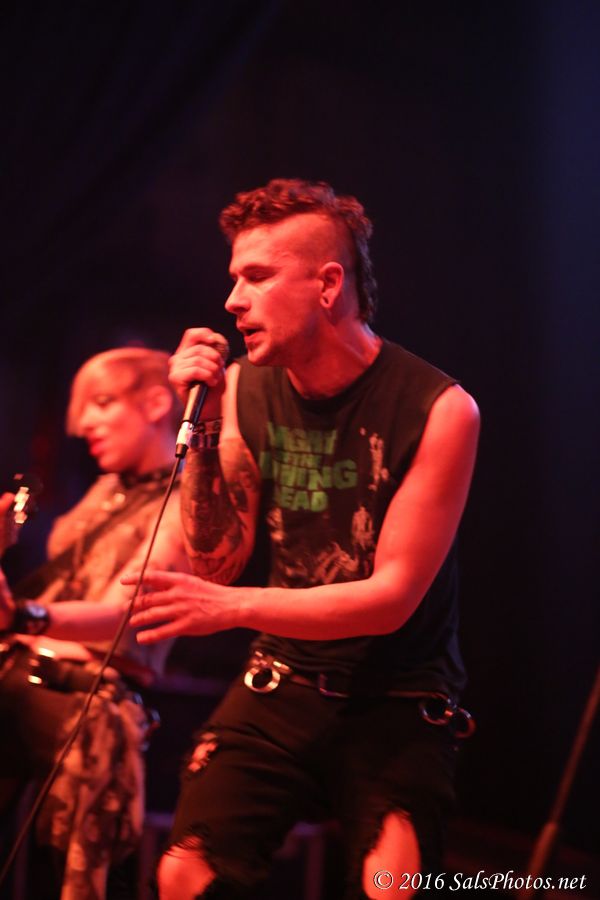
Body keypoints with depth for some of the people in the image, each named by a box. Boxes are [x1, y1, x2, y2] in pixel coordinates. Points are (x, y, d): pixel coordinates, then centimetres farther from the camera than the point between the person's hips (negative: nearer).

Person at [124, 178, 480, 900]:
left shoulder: (439, 409, -16)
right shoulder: (246, 390, -2)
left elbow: (393, 597, -16)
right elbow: (215, 563, -3)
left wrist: (233, 608, -27)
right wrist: (204, 427, -15)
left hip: (399, 698, -3)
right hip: (284, 680, 3)